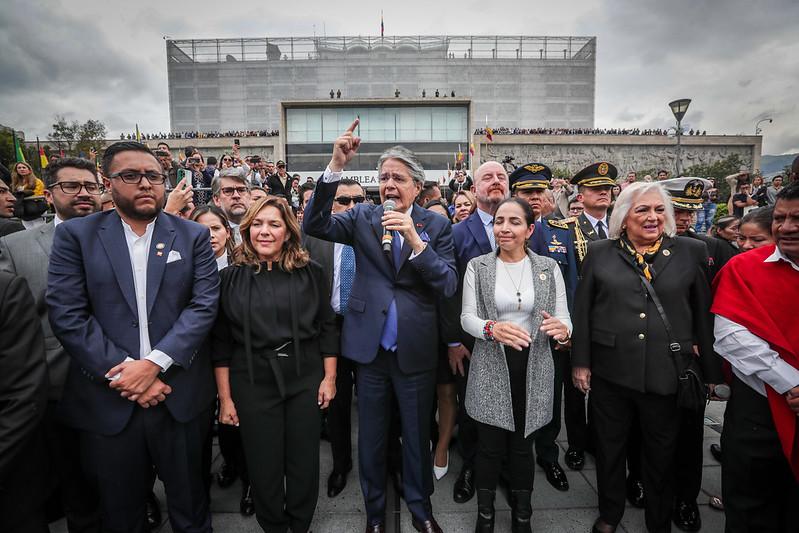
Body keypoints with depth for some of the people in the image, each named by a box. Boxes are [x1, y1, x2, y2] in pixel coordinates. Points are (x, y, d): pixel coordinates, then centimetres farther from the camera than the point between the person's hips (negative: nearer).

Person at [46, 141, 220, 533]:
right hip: (108, 398, 0)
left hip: (179, 394, 0)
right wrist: (123, 371, -14)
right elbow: (66, 314, -7)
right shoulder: (75, 234, 0)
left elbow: (204, 305, -6)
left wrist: (154, 362, -16)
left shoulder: (193, 236, 1)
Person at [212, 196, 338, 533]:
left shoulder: (310, 273, 0)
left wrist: (329, 378, 1)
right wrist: (225, 397, 0)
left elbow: (327, 328, 3)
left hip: (305, 380, 1)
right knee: (264, 464, 12)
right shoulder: (232, 277, -1)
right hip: (253, 383, 0)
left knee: (304, 461, 12)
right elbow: (221, 342, 1)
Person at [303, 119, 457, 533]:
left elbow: (448, 286, -12)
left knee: (417, 434, 17)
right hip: (370, 346, 1)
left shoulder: (436, 225, -2)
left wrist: (415, 240, -25)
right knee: (370, 435, 17)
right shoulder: (363, 218, 1)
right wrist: (335, 168, -26)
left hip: (415, 348, 0)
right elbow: (314, 225, -16)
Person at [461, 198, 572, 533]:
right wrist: (492, 328, -29)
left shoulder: (549, 268, 1)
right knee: (489, 446, 10)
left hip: (533, 367, 1)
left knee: (522, 445, 15)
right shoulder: (477, 266, -2)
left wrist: (562, 329, -25)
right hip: (490, 367, -1)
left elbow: (564, 318, -1)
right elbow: (467, 317, -8)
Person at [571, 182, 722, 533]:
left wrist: (712, 373, 4)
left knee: (662, 455, 17)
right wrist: (580, 362, -2)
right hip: (610, 372, 0)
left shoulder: (691, 252, 2)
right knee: (609, 448, 16)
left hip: (668, 373, 0)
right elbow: (582, 311, 1)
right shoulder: (600, 253, 0)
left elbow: (704, 315, 4)